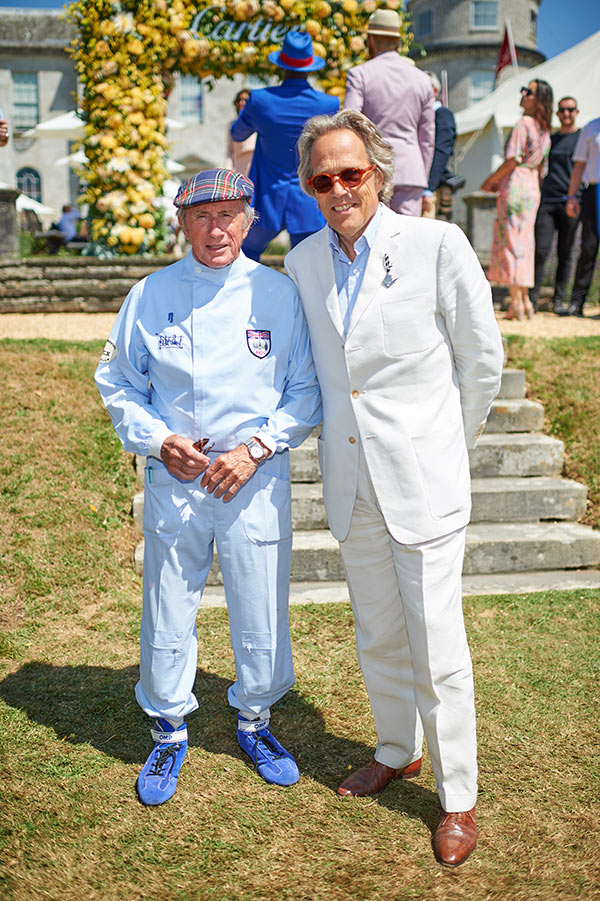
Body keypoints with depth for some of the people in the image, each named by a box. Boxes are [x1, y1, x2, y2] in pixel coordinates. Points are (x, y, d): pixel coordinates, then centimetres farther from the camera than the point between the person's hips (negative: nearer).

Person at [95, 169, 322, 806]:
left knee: (261, 617, 8)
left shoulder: (279, 294, -2)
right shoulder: (150, 296, 1)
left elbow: (306, 392, 1)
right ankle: (169, 731, 33)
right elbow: (117, 383, 8)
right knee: (166, 618, 9)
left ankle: (254, 720, 36)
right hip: (172, 478, 1)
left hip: (256, 480, 0)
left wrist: (255, 448, -11)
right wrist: (159, 440, -8)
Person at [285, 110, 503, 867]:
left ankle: (458, 796, 21)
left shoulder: (438, 245, -11)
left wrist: (448, 442, 7)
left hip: (422, 482, -4)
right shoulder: (302, 262, 4)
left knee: (436, 647, 2)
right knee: (377, 637, 18)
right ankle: (397, 750, 40)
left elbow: (482, 358, -2)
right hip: (350, 484, 5)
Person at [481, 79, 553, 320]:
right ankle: (525, 300, 12)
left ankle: (516, 301, -10)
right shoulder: (545, 129, 15)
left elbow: (512, 160, -16)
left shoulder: (523, 123, -10)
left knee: (510, 240, -6)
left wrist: (490, 181, -4)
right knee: (524, 243, 11)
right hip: (533, 187, 8)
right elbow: (541, 168, 17)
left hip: (516, 185, -8)